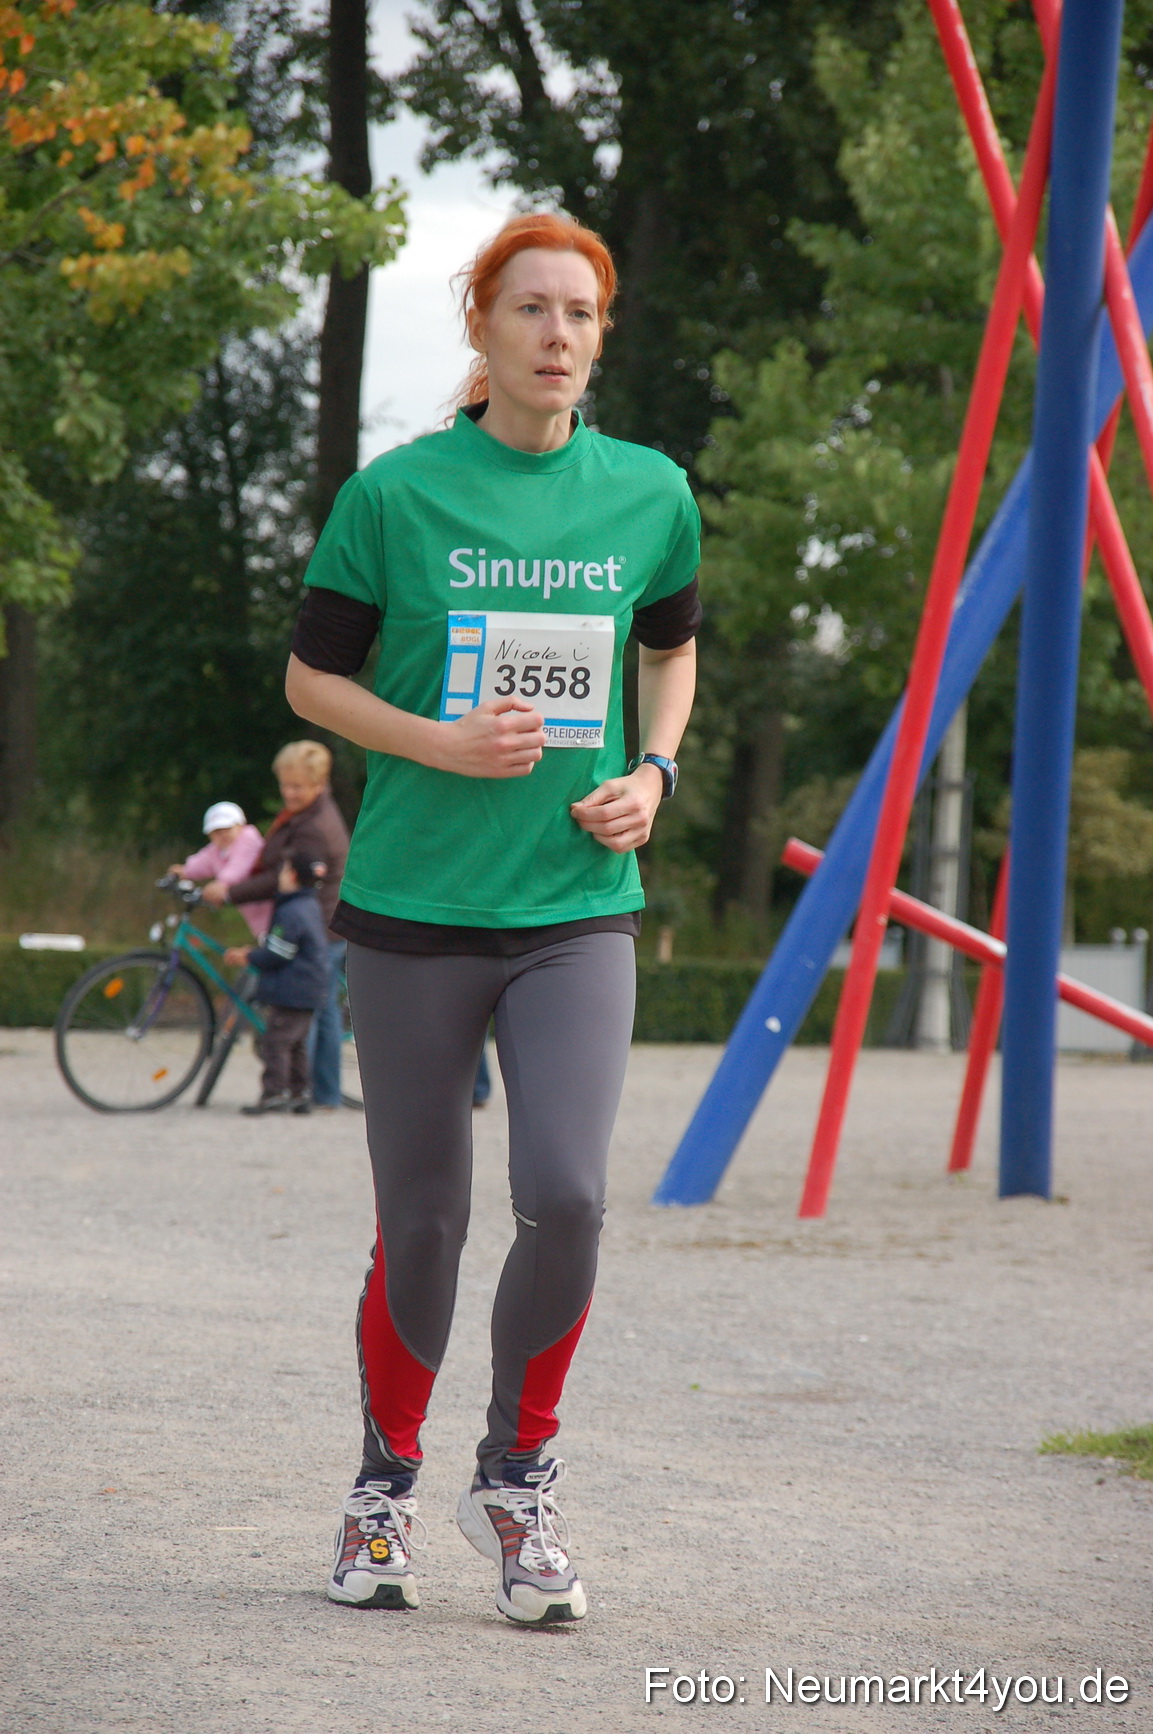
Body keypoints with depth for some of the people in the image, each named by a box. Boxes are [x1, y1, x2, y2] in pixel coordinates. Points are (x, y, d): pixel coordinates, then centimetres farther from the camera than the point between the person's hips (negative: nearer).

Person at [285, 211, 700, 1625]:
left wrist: (654, 773, 4)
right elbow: (311, 676, 3)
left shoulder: (649, 494, 4)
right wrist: (441, 743, -13)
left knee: (566, 1197, -15)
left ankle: (516, 1477, 8)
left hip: (578, 904, 1)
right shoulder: (394, 495, -4)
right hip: (415, 905, -1)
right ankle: (386, 1487, 27)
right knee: (420, 1227, 4)